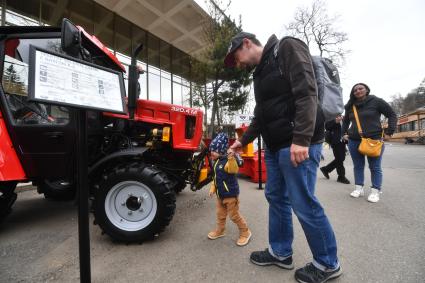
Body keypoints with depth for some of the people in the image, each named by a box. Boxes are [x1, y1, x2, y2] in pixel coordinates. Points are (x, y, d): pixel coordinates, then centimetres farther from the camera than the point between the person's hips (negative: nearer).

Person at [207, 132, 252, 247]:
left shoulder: (227, 161, -22)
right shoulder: (215, 162, 6)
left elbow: (234, 170, -44)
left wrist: (231, 159, -58)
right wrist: (213, 188, 14)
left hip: (230, 194, -9)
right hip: (220, 194, 9)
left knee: (234, 215, 4)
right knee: (220, 214, 22)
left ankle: (245, 232, 24)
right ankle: (219, 230, 42)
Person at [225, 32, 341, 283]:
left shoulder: (287, 48, -2)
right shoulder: (260, 73, 22)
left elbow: (307, 93, -16)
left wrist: (301, 139, -24)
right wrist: (243, 141, 24)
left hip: (298, 144, -9)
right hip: (275, 146, 9)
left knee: (303, 204, -1)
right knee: (276, 197, 14)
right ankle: (280, 252, 31)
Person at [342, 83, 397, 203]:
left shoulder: (376, 101, -1)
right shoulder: (350, 106, 10)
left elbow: (392, 115, 2)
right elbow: (345, 121, 24)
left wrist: (389, 132, -6)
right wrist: (344, 133, 14)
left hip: (374, 139, -3)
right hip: (354, 141, 4)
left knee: (375, 167, 3)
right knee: (358, 166, 8)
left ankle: (375, 191, 11)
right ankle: (359, 188, 16)